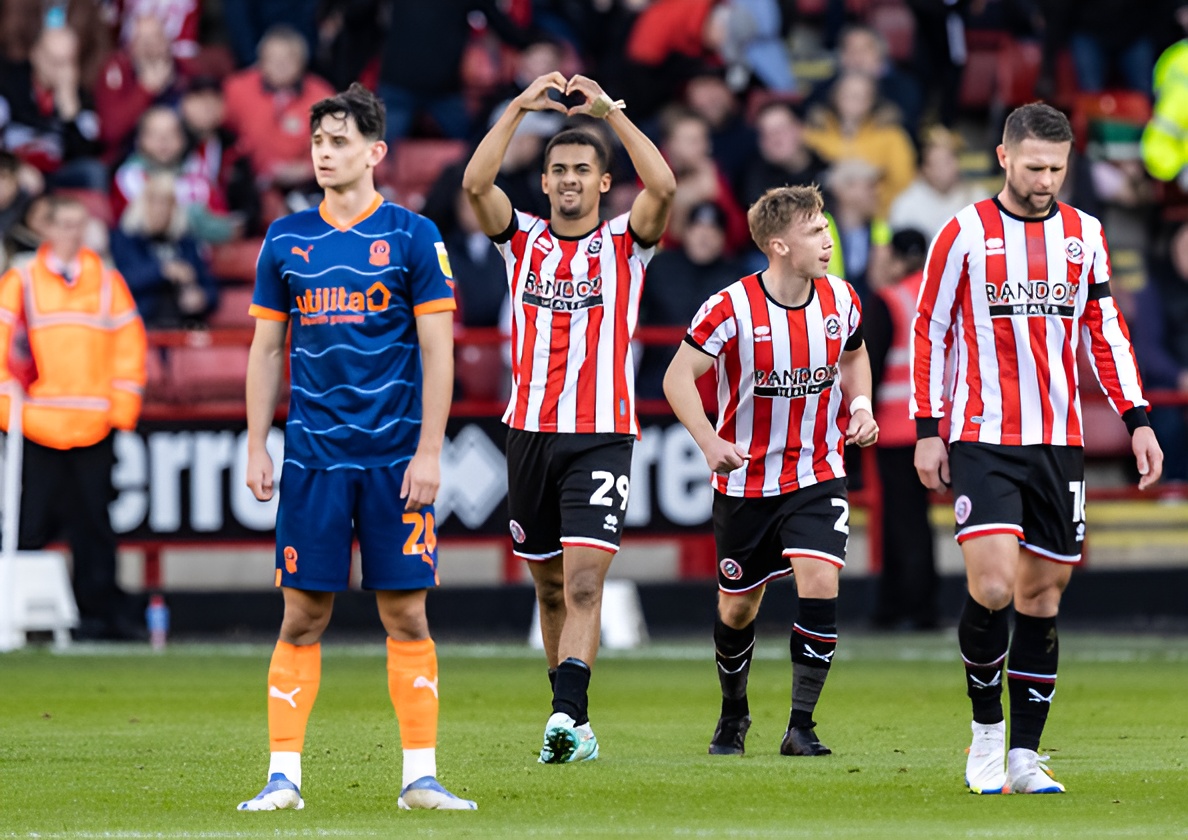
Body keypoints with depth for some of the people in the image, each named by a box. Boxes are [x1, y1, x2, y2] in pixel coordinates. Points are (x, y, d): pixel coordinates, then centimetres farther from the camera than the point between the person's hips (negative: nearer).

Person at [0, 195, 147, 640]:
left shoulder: (107, 281, 11)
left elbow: (130, 343, 11)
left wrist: (122, 406, 2)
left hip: (94, 427, 1)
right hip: (38, 428, -1)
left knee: (93, 523, 2)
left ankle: (102, 611, 6)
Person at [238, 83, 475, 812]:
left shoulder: (412, 236, 0)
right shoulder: (286, 240, 8)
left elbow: (437, 351, -2)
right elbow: (267, 348, 12)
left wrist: (430, 451, -8)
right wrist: (256, 446, 6)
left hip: (395, 456, -2)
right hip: (313, 453, 2)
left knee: (407, 616, 0)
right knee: (303, 616, 0)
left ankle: (421, 777, 5)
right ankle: (284, 774, 4)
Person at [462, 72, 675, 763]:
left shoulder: (624, 245, 3)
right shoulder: (524, 240, 9)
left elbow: (663, 187, -16)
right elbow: (476, 184, -7)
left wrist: (610, 110, -14)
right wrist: (519, 108, -11)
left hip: (602, 436, -3)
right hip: (532, 431, 4)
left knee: (584, 582, -16)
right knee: (551, 586, 10)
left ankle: (567, 716, -24)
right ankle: (575, 723, 20)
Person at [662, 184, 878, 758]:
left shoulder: (841, 300, -3)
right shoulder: (731, 308, -17)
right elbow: (678, 377, -13)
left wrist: (860, 406, 0)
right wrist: (709, 441, -27)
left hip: (818, 477, 2)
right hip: (746, 482, -2)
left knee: (820, 584, -19)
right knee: (737, 609, 9)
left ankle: (801, 726, -11)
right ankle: (733, 713, 37)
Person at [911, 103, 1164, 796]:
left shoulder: (1084, 235, 8)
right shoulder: (965, 234, -3)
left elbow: (1106, 331, 14)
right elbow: (930, 331, 2)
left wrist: (1138, 420, 6)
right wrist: (928, 431, -2)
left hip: (1059, 443, 4)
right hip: (983, 440, -4)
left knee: (1042, 595, 4)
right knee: (992, 587, -17)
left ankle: (1024, 756, 10)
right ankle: (987, 727, 3)